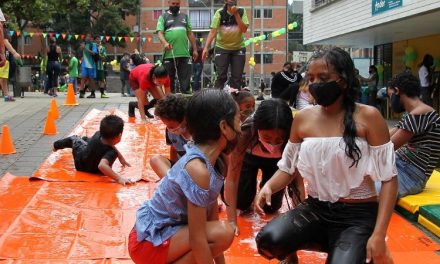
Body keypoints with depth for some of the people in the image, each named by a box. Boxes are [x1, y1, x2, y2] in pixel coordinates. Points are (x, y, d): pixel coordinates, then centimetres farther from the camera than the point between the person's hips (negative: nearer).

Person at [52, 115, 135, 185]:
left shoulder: (98, 134, -33)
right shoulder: (111, 153, -50)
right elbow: (102, 165, -68)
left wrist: (120, 156, -7)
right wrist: (119, 178, -72)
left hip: (80, 155, 3)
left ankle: (57, 144, 72)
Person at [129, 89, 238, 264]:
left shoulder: (208, 159, 2)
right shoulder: (198, 169, -27)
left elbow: (211, 216, 7)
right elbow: (197, 240, -26)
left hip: (155, 232, 9)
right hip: (149, 243, -9)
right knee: (224, 233, -21)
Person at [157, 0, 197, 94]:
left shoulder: (184, 16, 19)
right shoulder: (163, 17, 8)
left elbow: (190, 33, 19)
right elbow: (160, 33, -3)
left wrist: (195, 49, 14)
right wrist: (165, 43, -23)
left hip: (184, 53, 3)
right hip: (169, 54, -2)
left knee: (185, 77, 0)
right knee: (169, 78, 2)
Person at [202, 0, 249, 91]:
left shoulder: (241, 12, -5)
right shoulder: (220, 13, -9)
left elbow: (244, 29, -14)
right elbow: (213, 31, -15)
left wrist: (236, 14, -21)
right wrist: (206, 47, -24)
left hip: (238, 48, 2)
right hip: (222, 47, -2)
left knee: (237, 76, 2)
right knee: (221, 75, -7)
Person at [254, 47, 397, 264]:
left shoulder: (367, 117, -9)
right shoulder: (303, 119, 3)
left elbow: (389, 179, -9)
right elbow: (288, 168, 11)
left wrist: (379, 235, -17)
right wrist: (268, 187, -13)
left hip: (358, 215, -2)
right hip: (315, 208, 3)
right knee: (267, 241, -26)